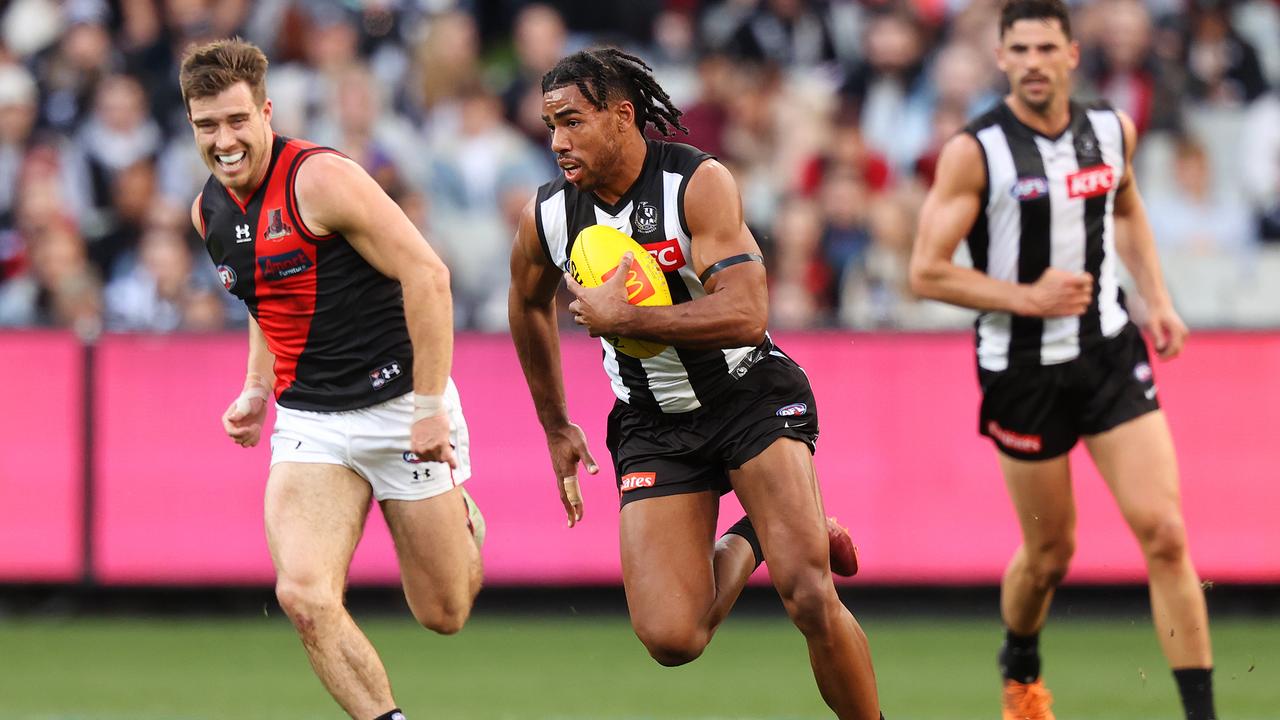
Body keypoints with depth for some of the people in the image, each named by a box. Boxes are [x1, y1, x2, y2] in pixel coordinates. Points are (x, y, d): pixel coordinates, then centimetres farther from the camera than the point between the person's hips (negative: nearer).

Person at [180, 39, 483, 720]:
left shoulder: (320, 179, -17)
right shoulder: (210, 211, 6)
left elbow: (426, 274, -18)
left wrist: (429, 405, -20)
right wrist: (257, 390, 12)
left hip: (398, 403, -5)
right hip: (309, 422, 5)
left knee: (443, 614, 6)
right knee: (304, 595, -19)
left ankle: (460, 517, 39)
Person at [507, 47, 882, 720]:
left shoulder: (698, 182, -18)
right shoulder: (546, 217, -5)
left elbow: (746, 316, -28)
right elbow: (530, 305, 19)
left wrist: (620, 317, -26)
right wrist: (555, 429, 23)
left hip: (750, 397, -4)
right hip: (654, 427, 4)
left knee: (810, 599, -21)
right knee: (670, 638, -10)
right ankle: (746, 543, 21)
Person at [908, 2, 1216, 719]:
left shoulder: (1112, 130, 2)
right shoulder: (975, 151, -12)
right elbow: (927, 271, -12)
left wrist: (1159, 300, 12)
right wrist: (1026, 297, -18)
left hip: (1111, 351, 3)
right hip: (1023, 367, -3)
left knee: (1164, 535, -9)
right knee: (1050, 553, 9)